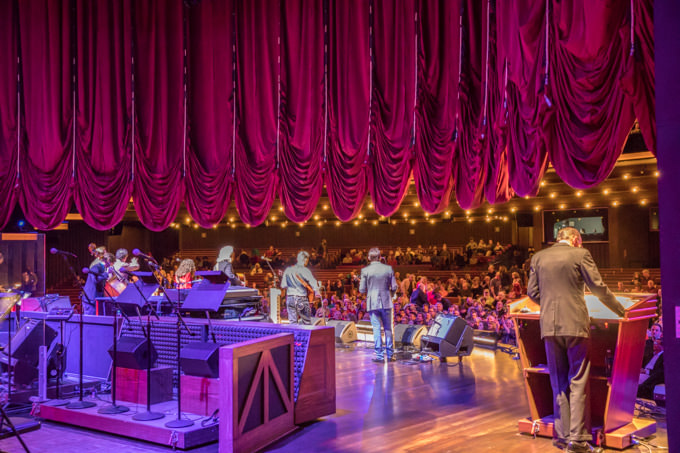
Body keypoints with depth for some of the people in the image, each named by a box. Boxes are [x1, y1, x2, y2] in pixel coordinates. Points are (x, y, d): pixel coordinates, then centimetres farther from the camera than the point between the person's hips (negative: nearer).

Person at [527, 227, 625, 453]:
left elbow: (532, 292, 11)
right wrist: (619, 310, 13)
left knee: (558, 383, 12)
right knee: (578, 382, 2)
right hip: (575, 324, -3)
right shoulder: (580, 254, 0)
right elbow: (598, 287, 0)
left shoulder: (539, 257, 10)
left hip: (549, 326, 4)